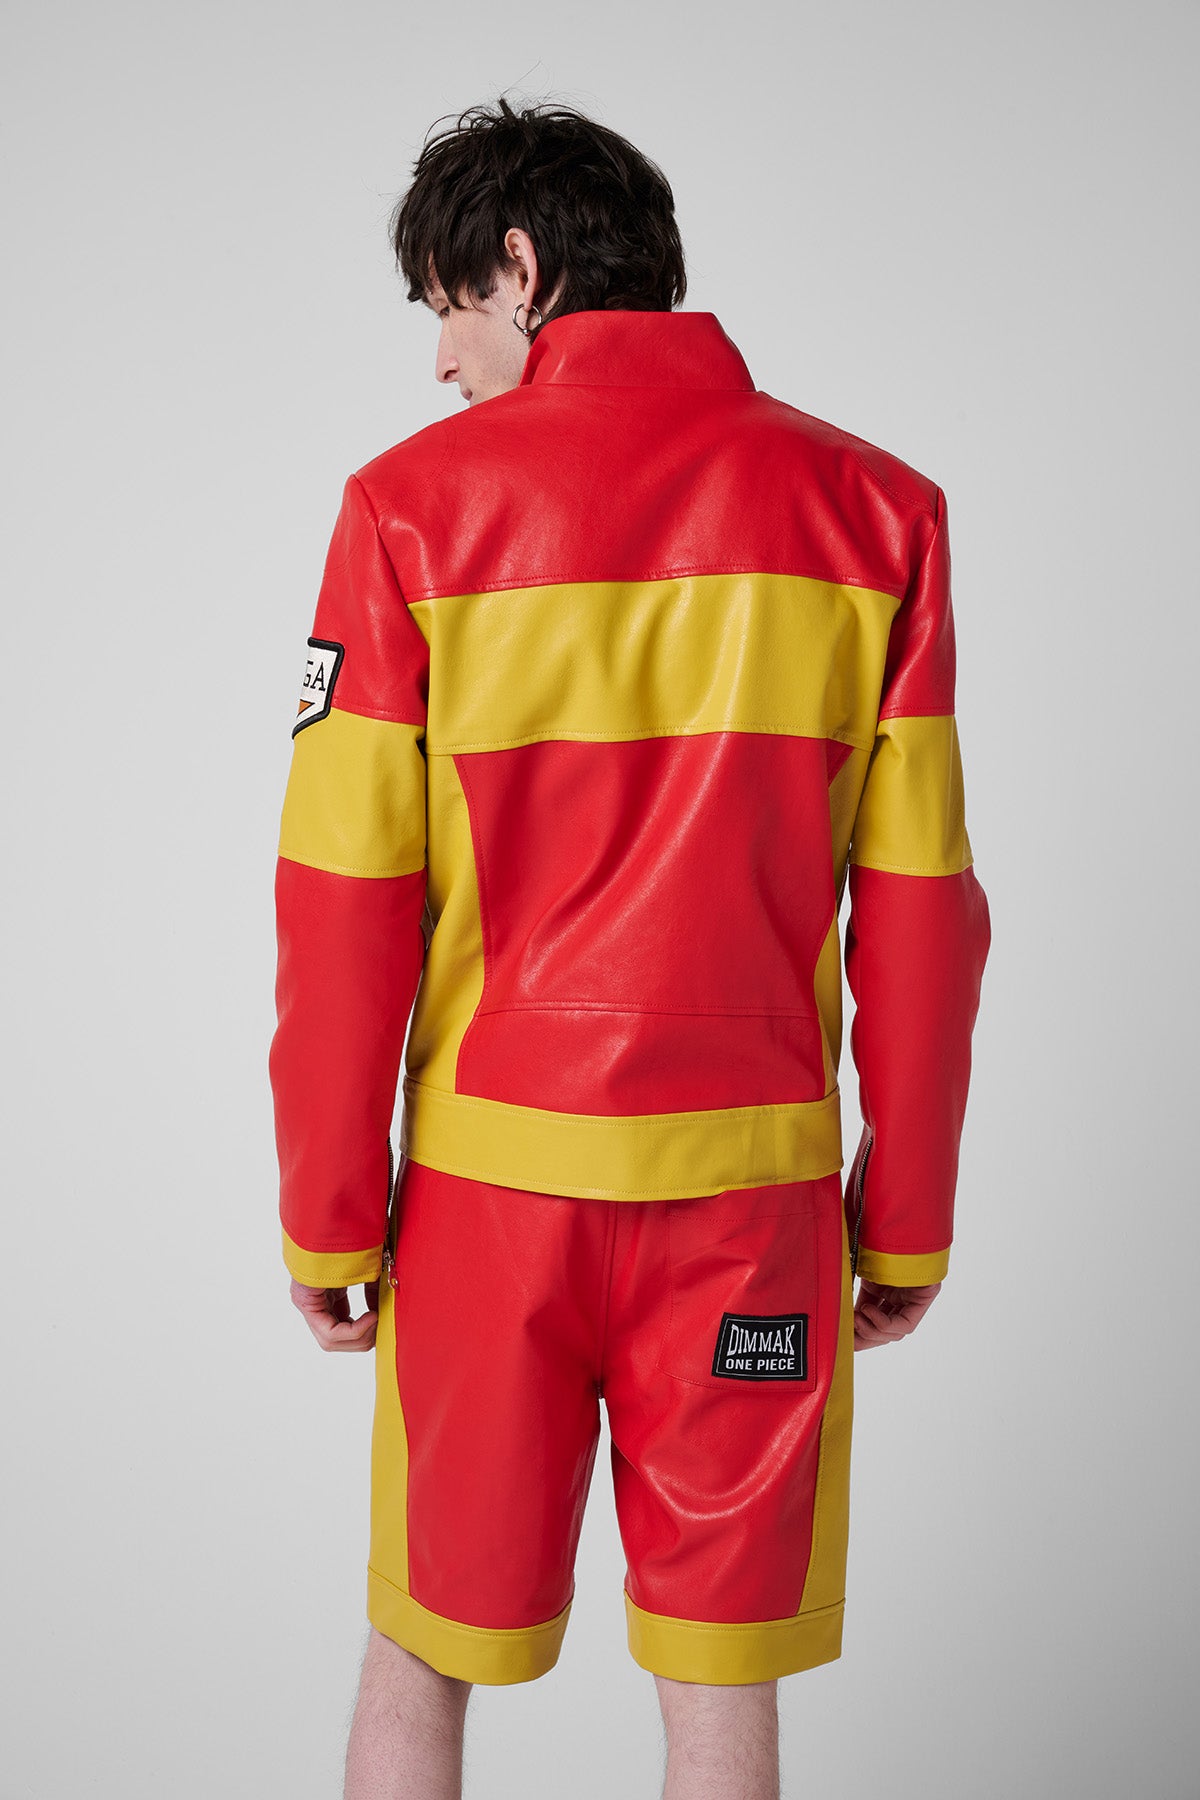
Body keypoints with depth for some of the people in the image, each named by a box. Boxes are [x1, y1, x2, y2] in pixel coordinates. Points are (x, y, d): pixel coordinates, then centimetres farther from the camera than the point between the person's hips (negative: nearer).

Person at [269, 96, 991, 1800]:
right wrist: (908, 1214, 8)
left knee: (420, 1656, 17)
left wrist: (326, 1214, 4)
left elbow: (346, 901, -6)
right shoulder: (874, 507, 1)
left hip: (494, 1172, -1)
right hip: (750, 1177, 1)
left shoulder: (417, 504, -5)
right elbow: (918, 905, 0)